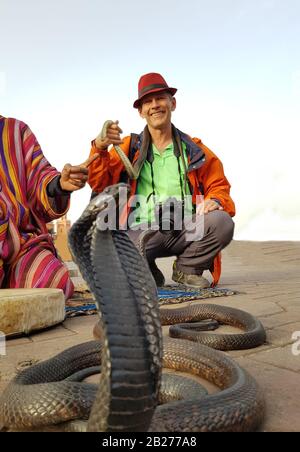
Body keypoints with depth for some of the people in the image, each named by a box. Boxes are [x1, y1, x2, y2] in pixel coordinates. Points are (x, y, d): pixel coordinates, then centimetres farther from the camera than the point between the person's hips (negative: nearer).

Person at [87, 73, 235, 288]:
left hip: (186, 229, 2)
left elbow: (219, 185, 17)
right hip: (143, 231, -1)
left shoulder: (193, 149, 15)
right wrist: (99, 148, -16)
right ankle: (150, 274, 4)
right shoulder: (128, 147, 14)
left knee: (222, 222, -28)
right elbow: (99, 183, 3)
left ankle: (186, 269, 1)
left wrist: (215, 201, -7)